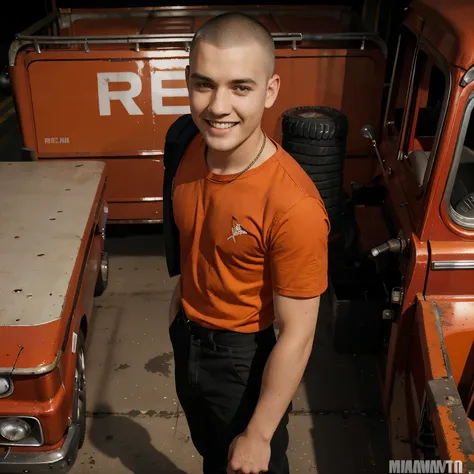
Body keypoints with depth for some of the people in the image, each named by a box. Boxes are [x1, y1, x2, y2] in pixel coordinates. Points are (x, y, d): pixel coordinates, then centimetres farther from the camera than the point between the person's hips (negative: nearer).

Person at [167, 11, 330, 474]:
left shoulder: (293, 205, -34)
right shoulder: (194, 149, -12)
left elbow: (297, 336, -25)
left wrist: (258, 436, -17)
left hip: (246, 359, -6)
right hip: (187, 341, 6)